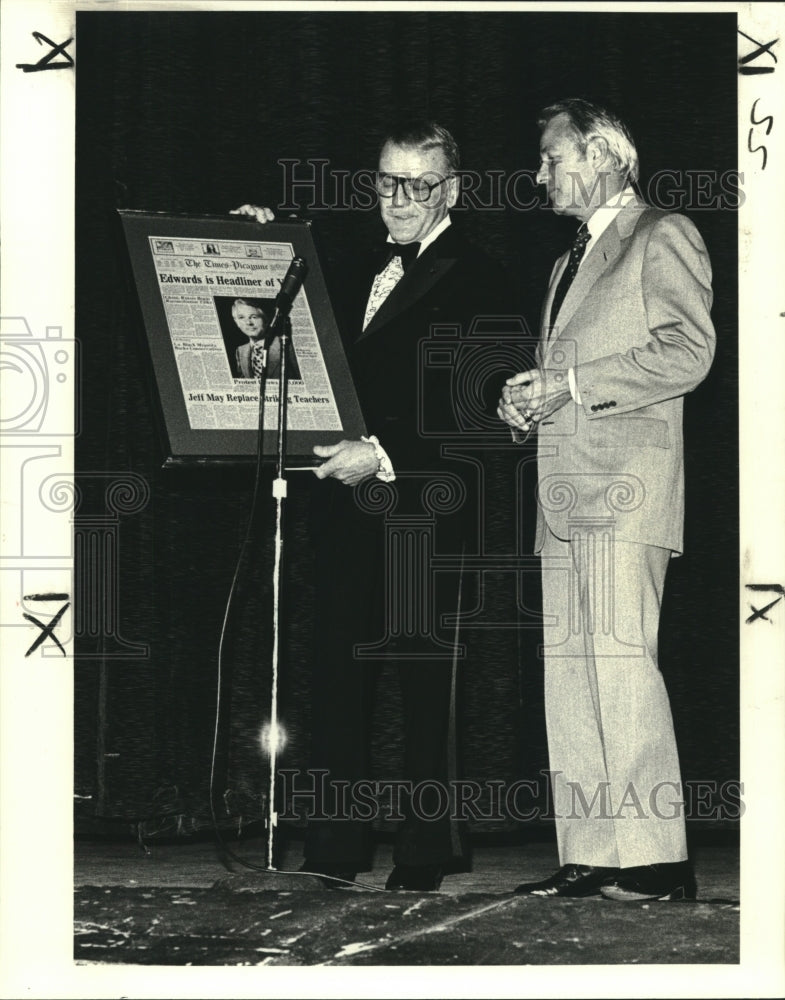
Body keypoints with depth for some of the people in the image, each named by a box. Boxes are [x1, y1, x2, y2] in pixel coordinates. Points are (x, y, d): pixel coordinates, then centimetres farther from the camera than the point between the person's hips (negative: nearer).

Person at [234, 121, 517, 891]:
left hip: (424, 504, -6)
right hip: (348, 507, 7)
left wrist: (385, 452, -21)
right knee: (335, 673, 5)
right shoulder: (360, 275, 19)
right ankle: (333, 846, 10)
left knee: (424, 681, 0)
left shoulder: (474, 281, -4)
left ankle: (426, 851, 7)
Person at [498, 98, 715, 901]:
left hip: (626, 481, -9)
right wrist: (527, 401, 10)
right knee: (568, 666, 2)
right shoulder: (571, 261, 28)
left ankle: (655, 857, -17)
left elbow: (689, 350, -10)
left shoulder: (662, 237, 2)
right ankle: (589, 857, 2)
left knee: (619, 653, -16)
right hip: (568, 487, 9)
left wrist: (573, 384, -12)